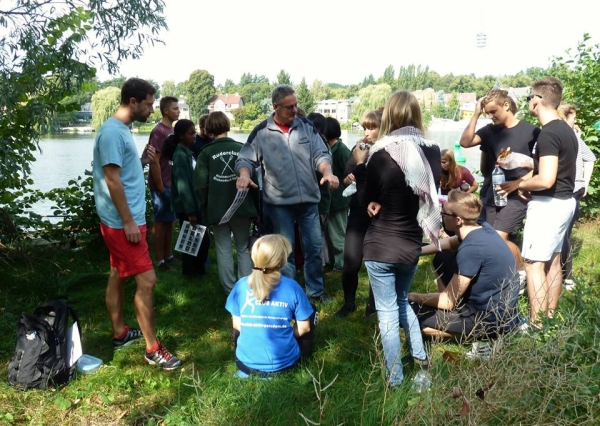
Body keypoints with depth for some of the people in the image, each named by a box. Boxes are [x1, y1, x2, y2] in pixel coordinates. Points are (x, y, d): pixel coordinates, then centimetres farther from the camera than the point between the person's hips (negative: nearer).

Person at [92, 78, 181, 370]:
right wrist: (129, 222, -21)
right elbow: (112, 181, -22)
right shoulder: (112, 132, -19)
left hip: (120, 221, 10)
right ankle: (152, 349, 3)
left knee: (118, 276, 18)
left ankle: (120, 333, 32)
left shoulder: (121, 129, 11)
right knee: (146, 280, -6)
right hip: (122, 223, -10)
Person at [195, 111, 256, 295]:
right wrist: (255, 205, 9)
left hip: (217, 210, -1)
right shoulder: (241, 148, 0)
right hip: (242, 207, 1)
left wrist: (205, 207, 9)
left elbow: (201, 186, -6)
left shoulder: (206, 153, -3)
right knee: (243, 249, 13)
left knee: (223, 251, 8)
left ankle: (231, 292, 10)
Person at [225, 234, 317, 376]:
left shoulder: (241, 285, -8)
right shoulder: (292, 287, -13)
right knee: (311, 310, 20)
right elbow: (303, 328, -3)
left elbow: (237, 325, 3)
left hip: (246, 364, 2)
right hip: (283, 363, -1)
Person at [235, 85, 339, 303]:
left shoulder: (306, 126, 4)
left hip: (309, 199, 3)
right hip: (279, 202, -2)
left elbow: (320, 154, 2)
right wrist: (244, 175, -24)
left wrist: (327, 172, -18)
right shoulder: (261, 132, -3)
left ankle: (315, 290, 28)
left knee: (314, 246, 10)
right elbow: (246, 159, -2)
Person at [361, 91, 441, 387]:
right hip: (412, 244, 5)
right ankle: (420, 354, 36)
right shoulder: (432, 152, -4)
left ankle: (395, 378, 15)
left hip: (381, 246, -5)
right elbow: (430, 196, 9)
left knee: (387, 311, 6)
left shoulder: (382, 154, -16)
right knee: (402, 300, 28)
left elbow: (369, 202, -4)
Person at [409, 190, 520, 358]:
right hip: (496, 306, 9)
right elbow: (451, 243, 22)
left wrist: (413, 297, -4)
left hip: (492, 320, -9)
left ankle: (480, 337, -4)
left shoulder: (472, 249, -29)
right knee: (442, 259, 16)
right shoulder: (481, 228, -2)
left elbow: (447, 302, -20)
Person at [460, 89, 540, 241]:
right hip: (490, 196, 5)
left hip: (516, 196, -4)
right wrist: (476, 114, -8)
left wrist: (517, 183, -13)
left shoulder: (531, 131, -3)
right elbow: (465, 142, -7)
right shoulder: (490, 130, 8)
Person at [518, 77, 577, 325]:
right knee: (553, 260, 16)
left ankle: (537, 325, -4)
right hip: (565, 201, 10)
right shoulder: (566, 130, 11)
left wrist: (518, 185, -10)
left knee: (534, 263, -6)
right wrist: (529, 181, 12)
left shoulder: (547, 134, -20)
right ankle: (550, 317, 25)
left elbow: (546, 180, -27)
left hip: (548, 204, -10)